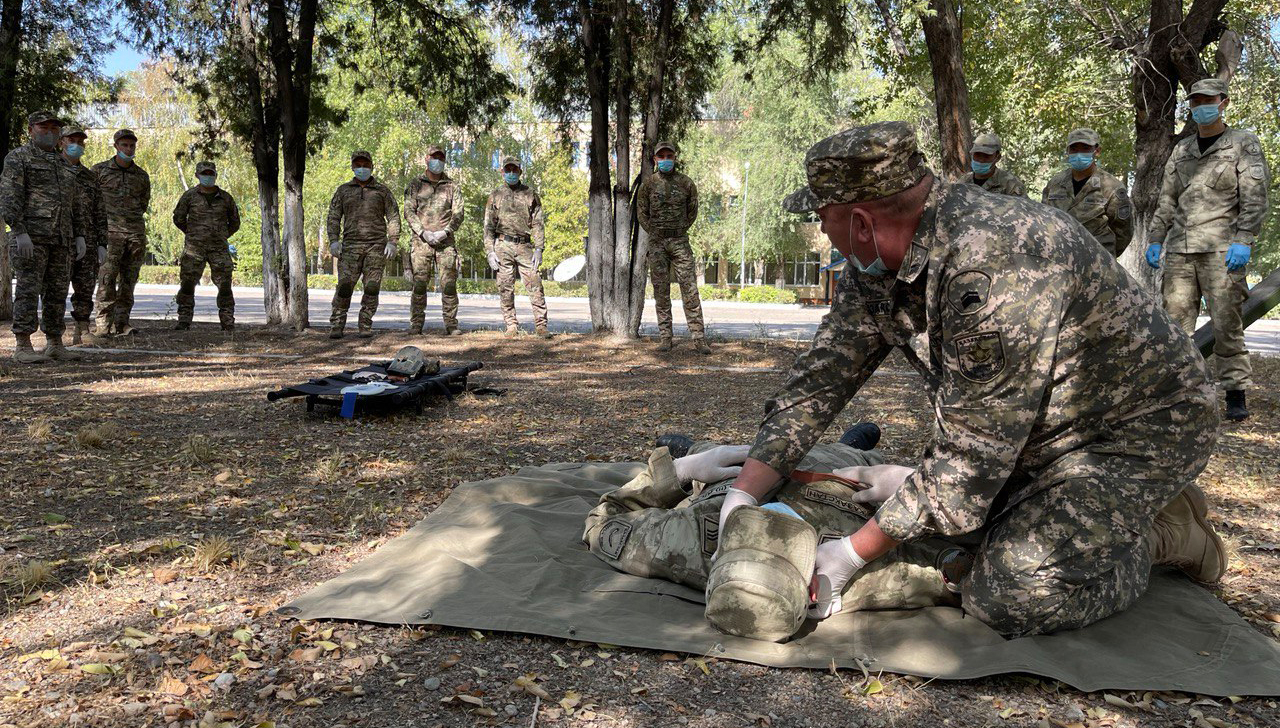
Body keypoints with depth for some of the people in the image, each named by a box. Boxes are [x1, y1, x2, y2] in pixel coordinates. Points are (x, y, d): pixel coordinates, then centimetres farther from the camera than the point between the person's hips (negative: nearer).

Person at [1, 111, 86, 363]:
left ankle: (54, 344, 11)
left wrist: (80, 236, 11)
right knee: (28, 290, -8)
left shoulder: (64, 165, 21)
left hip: (61, 238, 6)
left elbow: (75, 205, 21)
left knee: (57, 292, 6)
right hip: (31, 236, -6)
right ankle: (23, 346, -7)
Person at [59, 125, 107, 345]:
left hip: (88, 241, 4)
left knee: (85, 288, 5)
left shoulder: (90, 176, 18)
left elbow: (100, 213, 16)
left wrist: (102, 243, 9)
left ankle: (82, 333, 12)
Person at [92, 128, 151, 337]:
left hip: (136, 231, 3)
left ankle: (122, 322, 7)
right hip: (111, 231, -3)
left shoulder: (142, 176, 15)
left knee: (129, 279, 3)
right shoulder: (100, 170, 6)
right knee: (107, 278, -10)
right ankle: (103, 322, -9)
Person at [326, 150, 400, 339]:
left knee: (372, 287, -3)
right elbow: (334, 216, 10)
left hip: (376, 246, 0)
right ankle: (336, 325, -6)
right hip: (351, 245, 0)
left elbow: (393, 217, 7)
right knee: (344, 285, -10)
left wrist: (392, 242, -5)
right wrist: (334, 240, -4)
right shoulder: (343, 190, 15)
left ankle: (366, 326, 5)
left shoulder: (382, 190, 12)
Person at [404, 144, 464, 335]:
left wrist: (445, 232, -11)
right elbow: (409, 212, 3)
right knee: (419, 284, -3)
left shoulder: (452, 186, 12)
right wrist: (423, 233, -10)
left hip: (446, 241, 0)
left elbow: (458, 214, 4)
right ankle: (416, 325, 2)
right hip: (421, 241, 0)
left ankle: (451, 325, 0)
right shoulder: (415, 184, 11)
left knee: (449, 284, -4)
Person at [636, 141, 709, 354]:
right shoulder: (648, 183, 3)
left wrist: (681, 231, 6)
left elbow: (692, 211, 14)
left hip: (680, 241, 0)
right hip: (657, 243, 0)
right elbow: (641, 212, 11)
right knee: (661, 291, 3)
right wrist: (654, 233, 4)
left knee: (690, 290, -5)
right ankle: (665, 338, 8)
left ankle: (699, 338, -5)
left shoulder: (686, 183, 4)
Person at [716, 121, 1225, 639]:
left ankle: (1164, 531, 4)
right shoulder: (882, 263, -6)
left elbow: (972, 453, -32)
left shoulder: (992, 265, -35)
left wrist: (852, 555, -26)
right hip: (1045, 426, 9)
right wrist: (743, 496, -16)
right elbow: (823, 373, -6)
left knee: (1008, 597, -20)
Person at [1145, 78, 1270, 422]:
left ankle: (1236, 394, -1)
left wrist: (1243, 241, -14)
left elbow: (1255, 198, -2)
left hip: (1221, 248, -4)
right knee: (1176, 321, 0)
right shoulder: (1181, 150, 20)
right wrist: (1155, 239, 10)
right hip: (1180, 248, 4)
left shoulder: (1244, 144, 7)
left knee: (1226, 323, -7)